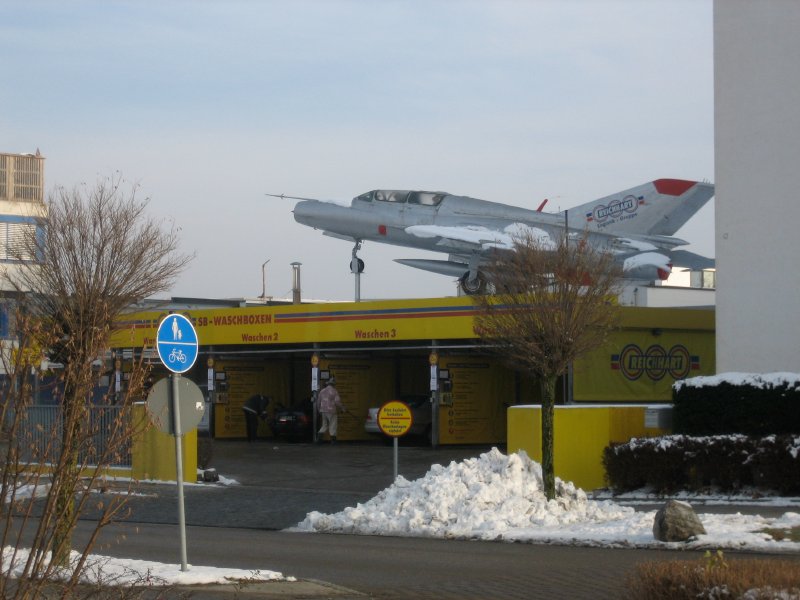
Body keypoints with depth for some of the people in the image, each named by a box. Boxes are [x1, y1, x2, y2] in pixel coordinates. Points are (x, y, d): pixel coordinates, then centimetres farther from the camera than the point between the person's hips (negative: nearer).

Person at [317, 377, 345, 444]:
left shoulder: (322, 391, 7)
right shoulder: (334, 391, -11)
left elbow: (318, 401, 12)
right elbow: (337, 402, -17)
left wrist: (320, 411, 23)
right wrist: (342, 408, -2)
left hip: (323, 411, 6)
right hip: (331, 411, -6)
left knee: (324, 425, 15)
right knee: (333, 426, 5)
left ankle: (319, 438, 3)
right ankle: (333, 440, 7)